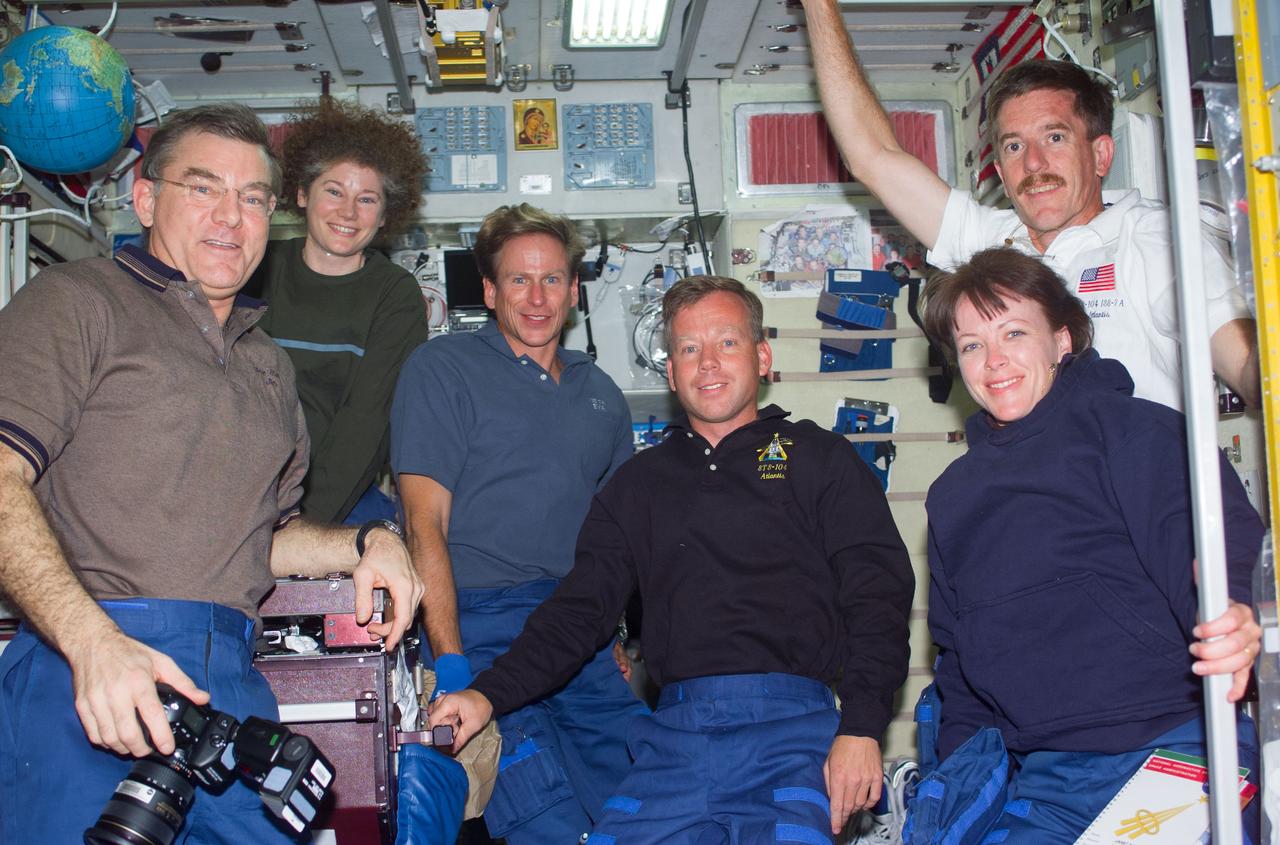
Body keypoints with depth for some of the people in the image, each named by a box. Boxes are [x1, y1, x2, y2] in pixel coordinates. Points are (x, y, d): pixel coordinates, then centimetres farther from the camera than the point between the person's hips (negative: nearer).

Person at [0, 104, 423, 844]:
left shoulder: (270, 365, 26)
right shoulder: (77, 302, 5)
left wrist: (364, 545, 9)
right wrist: (92, 641, -22)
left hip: (235, 686, 5)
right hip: (88, 674, -5)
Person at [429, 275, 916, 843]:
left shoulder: (820, 459, 11)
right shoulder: (638, 484, 21)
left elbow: (879, 596, 3)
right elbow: (579, 609, 15)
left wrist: (861, 730, -10)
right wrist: (489, 694, 0)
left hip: (792, 725, -3)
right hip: (675, 737, 3)